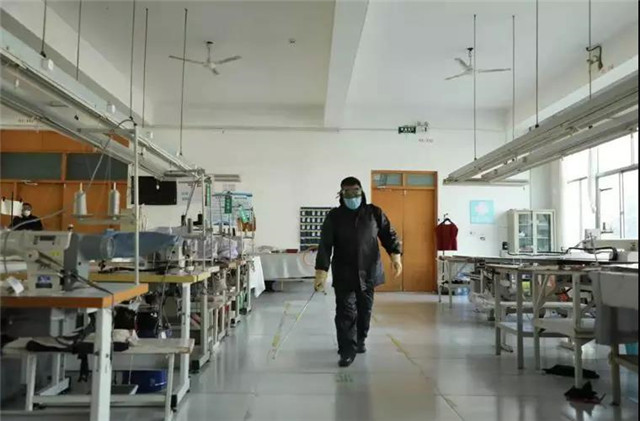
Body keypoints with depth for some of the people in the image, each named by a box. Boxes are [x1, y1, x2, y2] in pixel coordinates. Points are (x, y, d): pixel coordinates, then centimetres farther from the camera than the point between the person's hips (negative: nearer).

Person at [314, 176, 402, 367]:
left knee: (364, 310, 14)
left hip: (368, 271, 2)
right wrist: (321, 270, -17)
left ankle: (359, 341, 36)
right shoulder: (334, 216, -1)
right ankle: (347, 350, -1)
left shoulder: (375, 213, 4)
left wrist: (395, 254, -12)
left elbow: (388, 234, 7)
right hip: (343, 273, -2)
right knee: (346, 312, -7)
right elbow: (325, 244, -7)